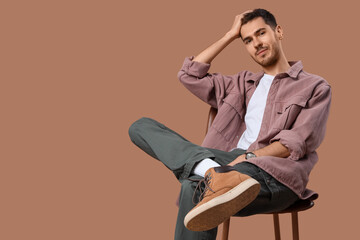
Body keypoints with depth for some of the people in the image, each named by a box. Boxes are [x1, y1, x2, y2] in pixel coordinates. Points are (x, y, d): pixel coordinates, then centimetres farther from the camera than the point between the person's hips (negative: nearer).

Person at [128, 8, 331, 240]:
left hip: (275, 174, -7)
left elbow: (300, 142, -1)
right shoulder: (243, 83, 32)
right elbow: (190, 75, 28)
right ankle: (214, 173, -39)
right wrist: (230, 35, 28)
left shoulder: (315, 87, 15)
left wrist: (251, 156, -18)